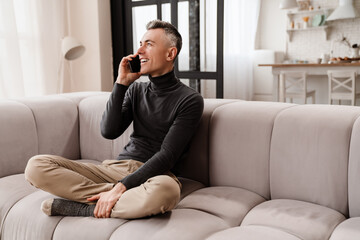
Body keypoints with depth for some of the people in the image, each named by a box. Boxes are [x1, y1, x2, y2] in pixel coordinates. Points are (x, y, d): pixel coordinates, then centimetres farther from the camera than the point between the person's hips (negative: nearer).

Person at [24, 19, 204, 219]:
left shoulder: (190, 100, -2)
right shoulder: (136, 90, 16)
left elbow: (166, 156, -11)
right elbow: (109, 132, 3)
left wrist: (120, 187, -20)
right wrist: (121, 83, -1)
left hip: (151, 174, -4)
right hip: (116, 167, 5)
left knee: (165, 190, -43)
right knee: (36, 165, -12)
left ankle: (86, 208, -21)